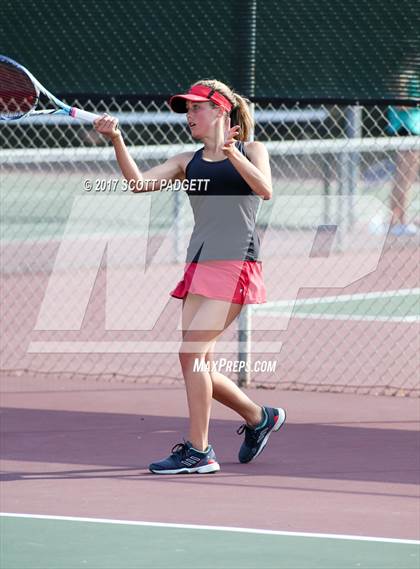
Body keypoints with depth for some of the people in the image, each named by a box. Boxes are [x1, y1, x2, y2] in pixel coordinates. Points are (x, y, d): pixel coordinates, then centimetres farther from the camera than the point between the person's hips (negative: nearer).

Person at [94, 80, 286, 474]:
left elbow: (265, 190, -13)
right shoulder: (188, 162, 17)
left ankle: (198, 451, -12)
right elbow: (139, 182, 3)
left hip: (235, 263, -6)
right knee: (198, 364, 4)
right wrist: (116, 140, -10)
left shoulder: (251, 151, 6)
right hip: (199, 263, 6)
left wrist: (232, 153, -25)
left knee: (192, 351, -16)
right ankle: (259, 417, 28)